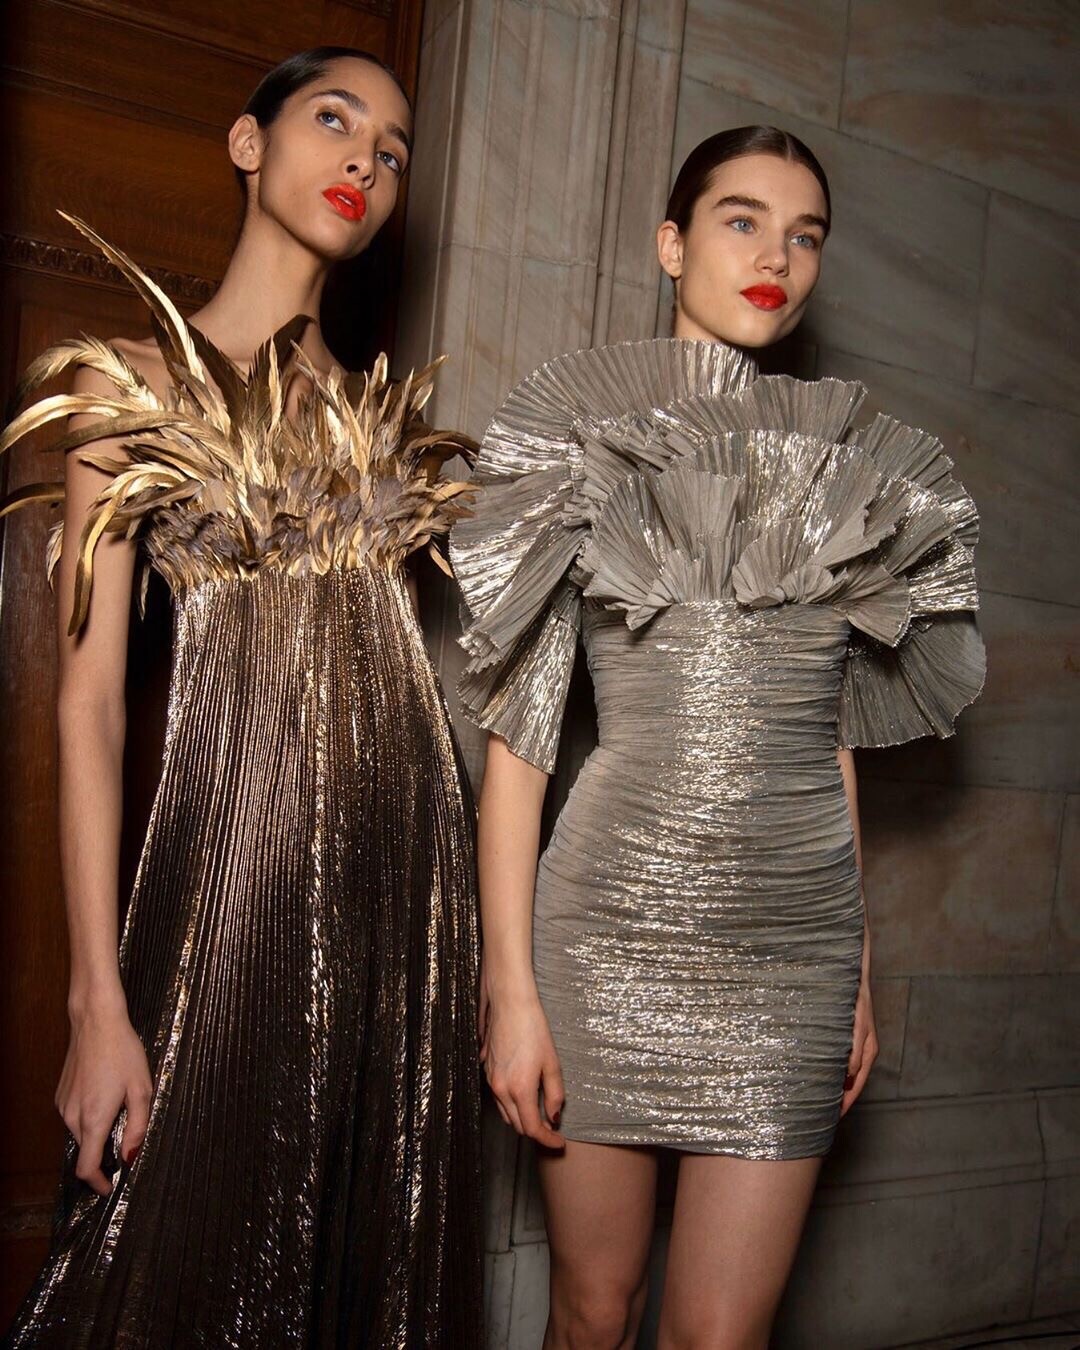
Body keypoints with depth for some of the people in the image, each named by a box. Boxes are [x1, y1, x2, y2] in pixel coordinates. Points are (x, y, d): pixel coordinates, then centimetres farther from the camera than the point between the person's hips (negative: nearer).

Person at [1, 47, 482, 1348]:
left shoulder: (377, 408, 15)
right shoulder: (135, 377, 2)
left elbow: (379, 650, 13)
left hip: (408, 849, 5)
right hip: (234, 844, -4)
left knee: (376, 1242, 13)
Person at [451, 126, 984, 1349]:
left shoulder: (842, 467, 11)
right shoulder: (577, 433, 0)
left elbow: (828, 730, 14)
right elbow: (517, 727, -4)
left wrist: (863, 966, 14)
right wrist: (509, 984, -8)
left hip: (797, 935, 3)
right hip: (610, 925, -2)